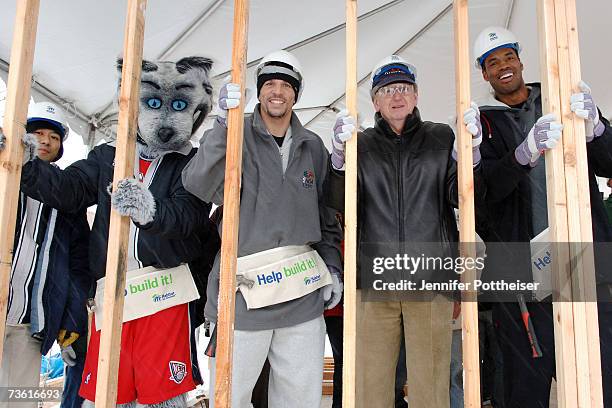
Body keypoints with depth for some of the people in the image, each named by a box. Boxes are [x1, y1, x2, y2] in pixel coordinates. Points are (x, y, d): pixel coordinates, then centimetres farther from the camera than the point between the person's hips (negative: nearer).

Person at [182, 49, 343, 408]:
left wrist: (332, 267, 9)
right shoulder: (235, 136, 1)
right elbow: (201, 186, -17)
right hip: (245, 292, -3)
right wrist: (224, 123, -25)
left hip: (304, 296, 4)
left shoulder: (313, 147, 13)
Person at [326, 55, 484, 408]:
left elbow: (460, 196, 2)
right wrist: (339, 156, -16)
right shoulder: (362, 144, 11)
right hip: (374, 282, 1)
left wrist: (470, 151, -15)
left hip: (431, 281, 0)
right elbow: (340, 203, 1)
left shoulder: (442, 138, 11)